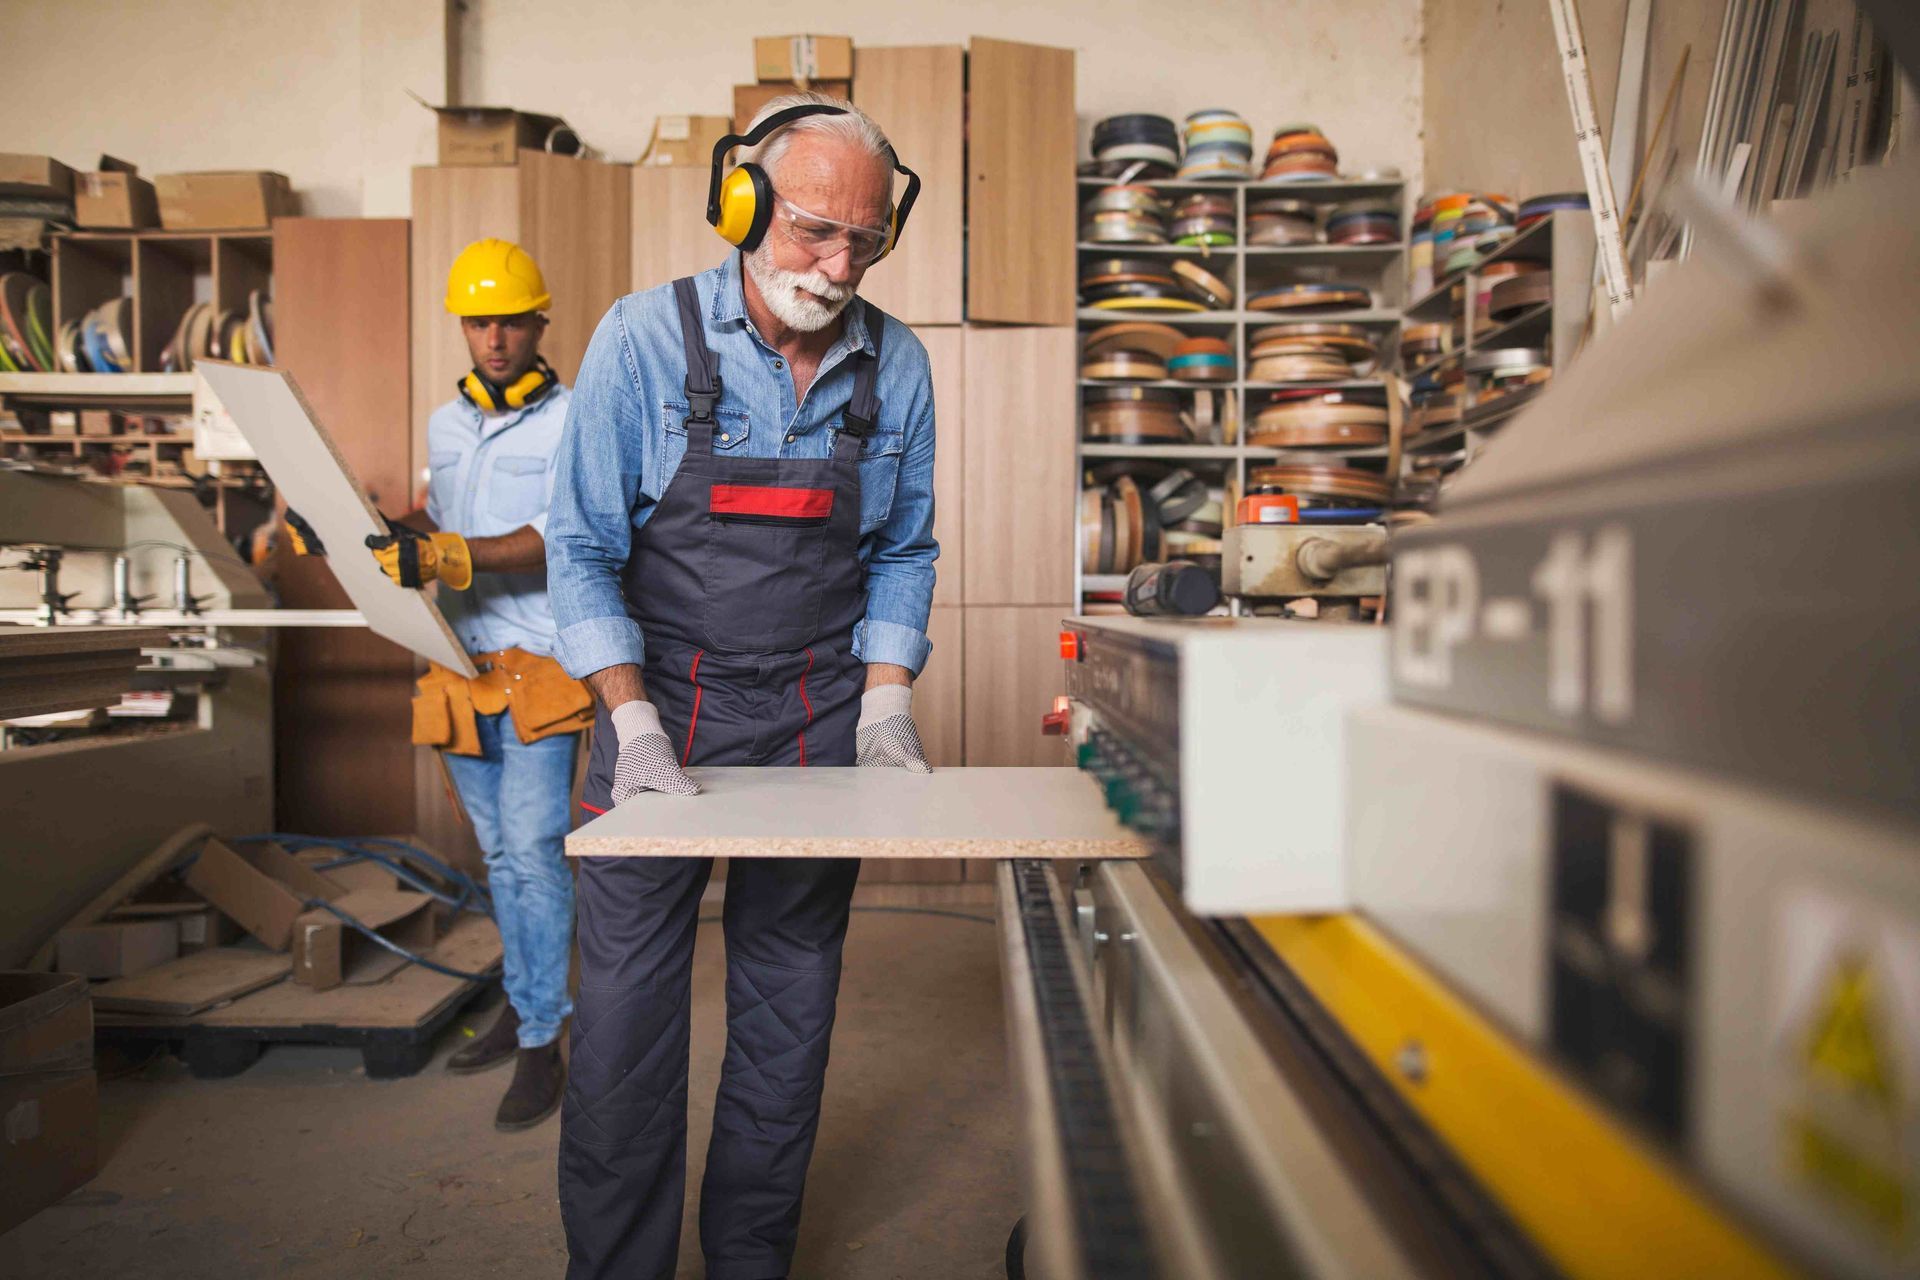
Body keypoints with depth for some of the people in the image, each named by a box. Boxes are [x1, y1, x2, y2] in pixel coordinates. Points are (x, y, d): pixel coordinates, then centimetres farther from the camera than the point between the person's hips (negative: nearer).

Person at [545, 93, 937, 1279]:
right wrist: (635, 724, -14)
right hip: (659, 698, -2)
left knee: (789, 1014, 11)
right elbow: (584, 550, -6)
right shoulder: (645, 337, -7)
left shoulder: (897, 365, 1)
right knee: (627, 1012, 2)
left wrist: (887, 703, -3)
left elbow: (903, 555, 9)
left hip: (821, 715, 3)